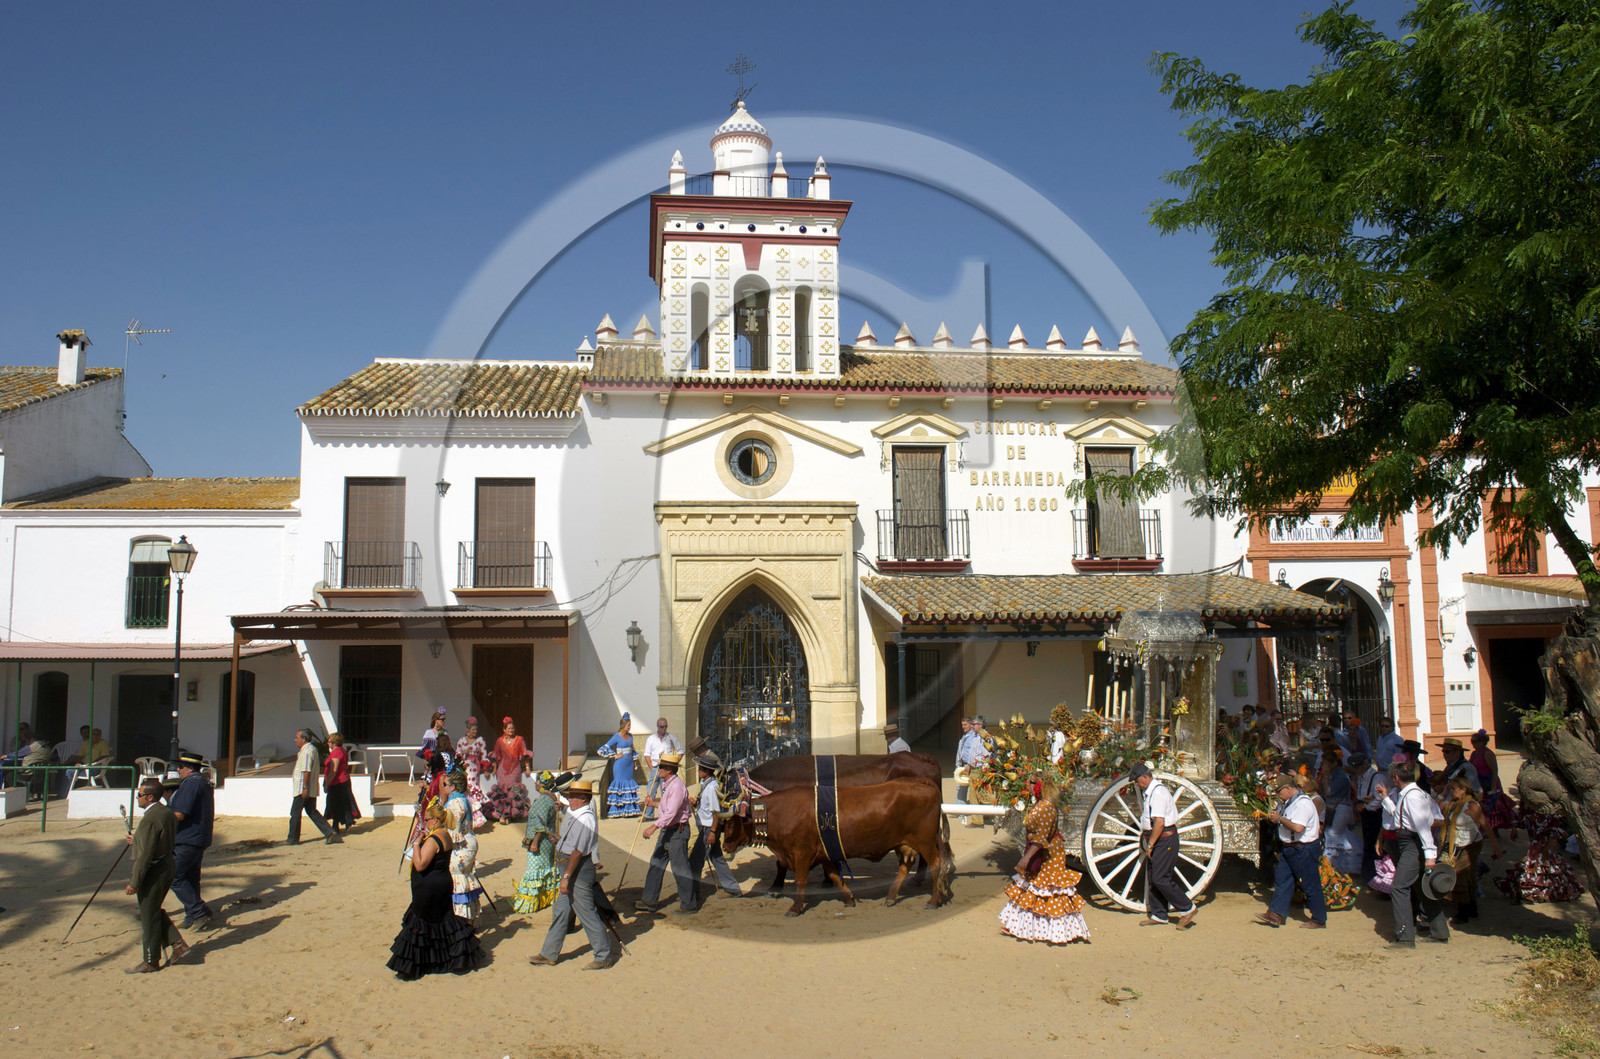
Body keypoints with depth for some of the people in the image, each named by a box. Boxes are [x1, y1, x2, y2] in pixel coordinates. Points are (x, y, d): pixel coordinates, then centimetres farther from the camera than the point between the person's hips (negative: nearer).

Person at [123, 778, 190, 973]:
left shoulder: (150, 819, -23)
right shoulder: (168, 813, 6)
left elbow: (146, 854, -24)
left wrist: (134, 882, -19)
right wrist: (137, 841, 24)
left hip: (152, 873, -9)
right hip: (168, 868, 9)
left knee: (149, 917, 4)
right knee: (155, 912, 22)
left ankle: (151, 962, 14)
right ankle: (178, 944, 17)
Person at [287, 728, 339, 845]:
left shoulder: (306, 751, -17)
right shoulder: (312, 748, 16)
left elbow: (306, 771, -24)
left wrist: (304, 788, -25)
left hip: (302, 789, -10)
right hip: (312, 790, 10)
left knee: (295, 813, 2)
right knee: (312, 812, 11)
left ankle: (293, 839, 12)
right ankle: (330, 833, 4)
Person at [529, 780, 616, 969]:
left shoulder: (584, 820, -21)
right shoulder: (577, 816, 11)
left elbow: (577, 851, -25)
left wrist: (566, 877, -25)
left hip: (578, 870, -11)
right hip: (572, 869, 11)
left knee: (587, 913, -3)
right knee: (561, 911, 15)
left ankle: (604, 956, 7)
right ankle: (549, 954, 24)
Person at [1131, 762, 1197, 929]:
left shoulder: (1158, 792, -19)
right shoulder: (1150, 791, 12)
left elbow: (1159, 823, -24)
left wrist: (1150, 845, -18)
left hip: (1164, 840, -10)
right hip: (1158, 840, 10)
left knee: (1160, 879, -9)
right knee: (1154, 878, 12)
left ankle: (1187, 908, 1)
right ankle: (1158, 915, 18)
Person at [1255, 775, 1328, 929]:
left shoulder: (1303, 803, -21)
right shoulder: (1290, 802, 10)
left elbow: (1298, 827, -32)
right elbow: (1288, 822, 19)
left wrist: (1279, 819, -20)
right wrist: (1274, 816, 0)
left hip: (1304, 850, -10)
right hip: (1289, 848, 10)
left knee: (1310, 885, 1)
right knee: (1282, 881, 9)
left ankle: (1319, 920, 13)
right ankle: (1276, 914, 13)